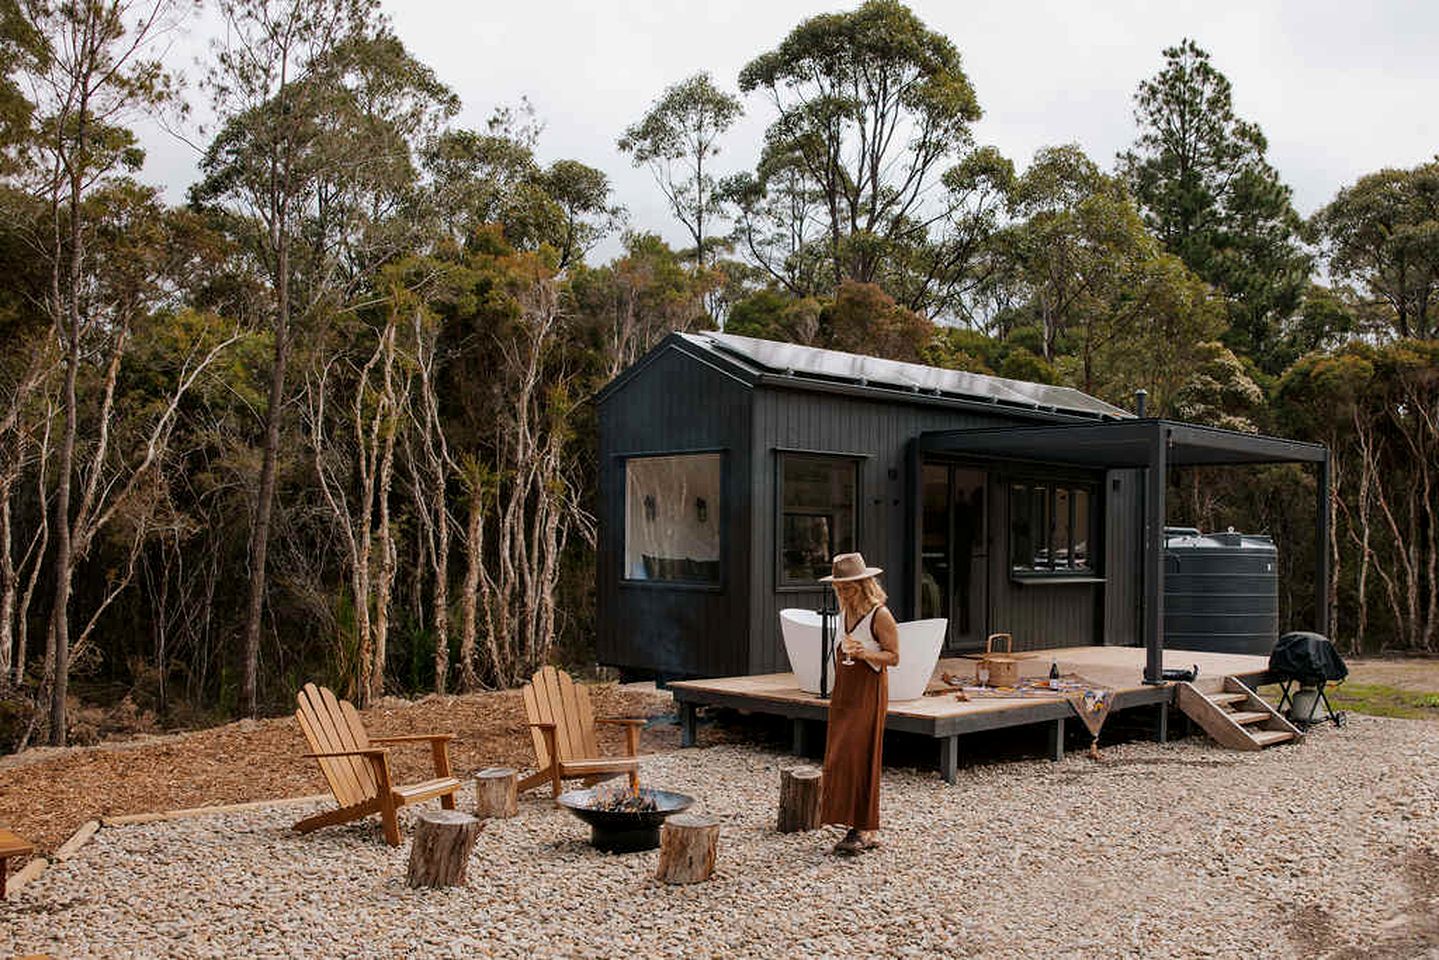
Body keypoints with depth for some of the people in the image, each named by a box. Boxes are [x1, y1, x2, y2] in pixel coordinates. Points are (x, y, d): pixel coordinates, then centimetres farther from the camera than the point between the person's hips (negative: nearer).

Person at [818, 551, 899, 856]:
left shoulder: (880, 615, -14)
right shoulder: (845, 611, 9)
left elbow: (894, 657, -12)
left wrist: (866, 654, -26)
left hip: (868, 690, -8)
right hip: (844, 689, 8)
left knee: (858, 757, -9)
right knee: (841, 758, 6)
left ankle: (864, 829, 0)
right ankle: (867, 830, 13)